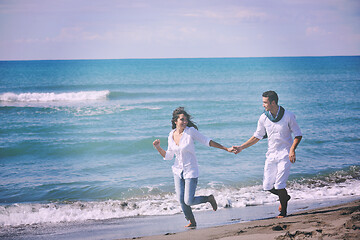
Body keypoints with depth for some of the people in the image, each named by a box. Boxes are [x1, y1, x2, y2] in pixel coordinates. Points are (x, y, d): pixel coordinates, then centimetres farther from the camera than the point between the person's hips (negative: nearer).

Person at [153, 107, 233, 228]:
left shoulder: (191, 131, -12)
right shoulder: (171, 135, 2)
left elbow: (207, 141, -7)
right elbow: (168, 156, 10)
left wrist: (226, 149, -10)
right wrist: (158, 147, -6)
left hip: (191, 171, -5)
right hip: (178, 171, 5)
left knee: (188, 201, -9)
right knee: (181, 200, 1)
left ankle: (209, 198, 18)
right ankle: (192, 222, 24)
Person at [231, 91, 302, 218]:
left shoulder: (288, 116, -10)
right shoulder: (263, 118, 0)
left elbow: (298, 135, -3)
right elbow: (257, 137, 11)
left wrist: (292, 150, -19)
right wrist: (241, 147, 4)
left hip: (285, 155, -4)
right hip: (271, 155, 5)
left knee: (279, 185, -14)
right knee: (267, 186, 2)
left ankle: (283, 210, 7)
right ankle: (284, 197, 31)